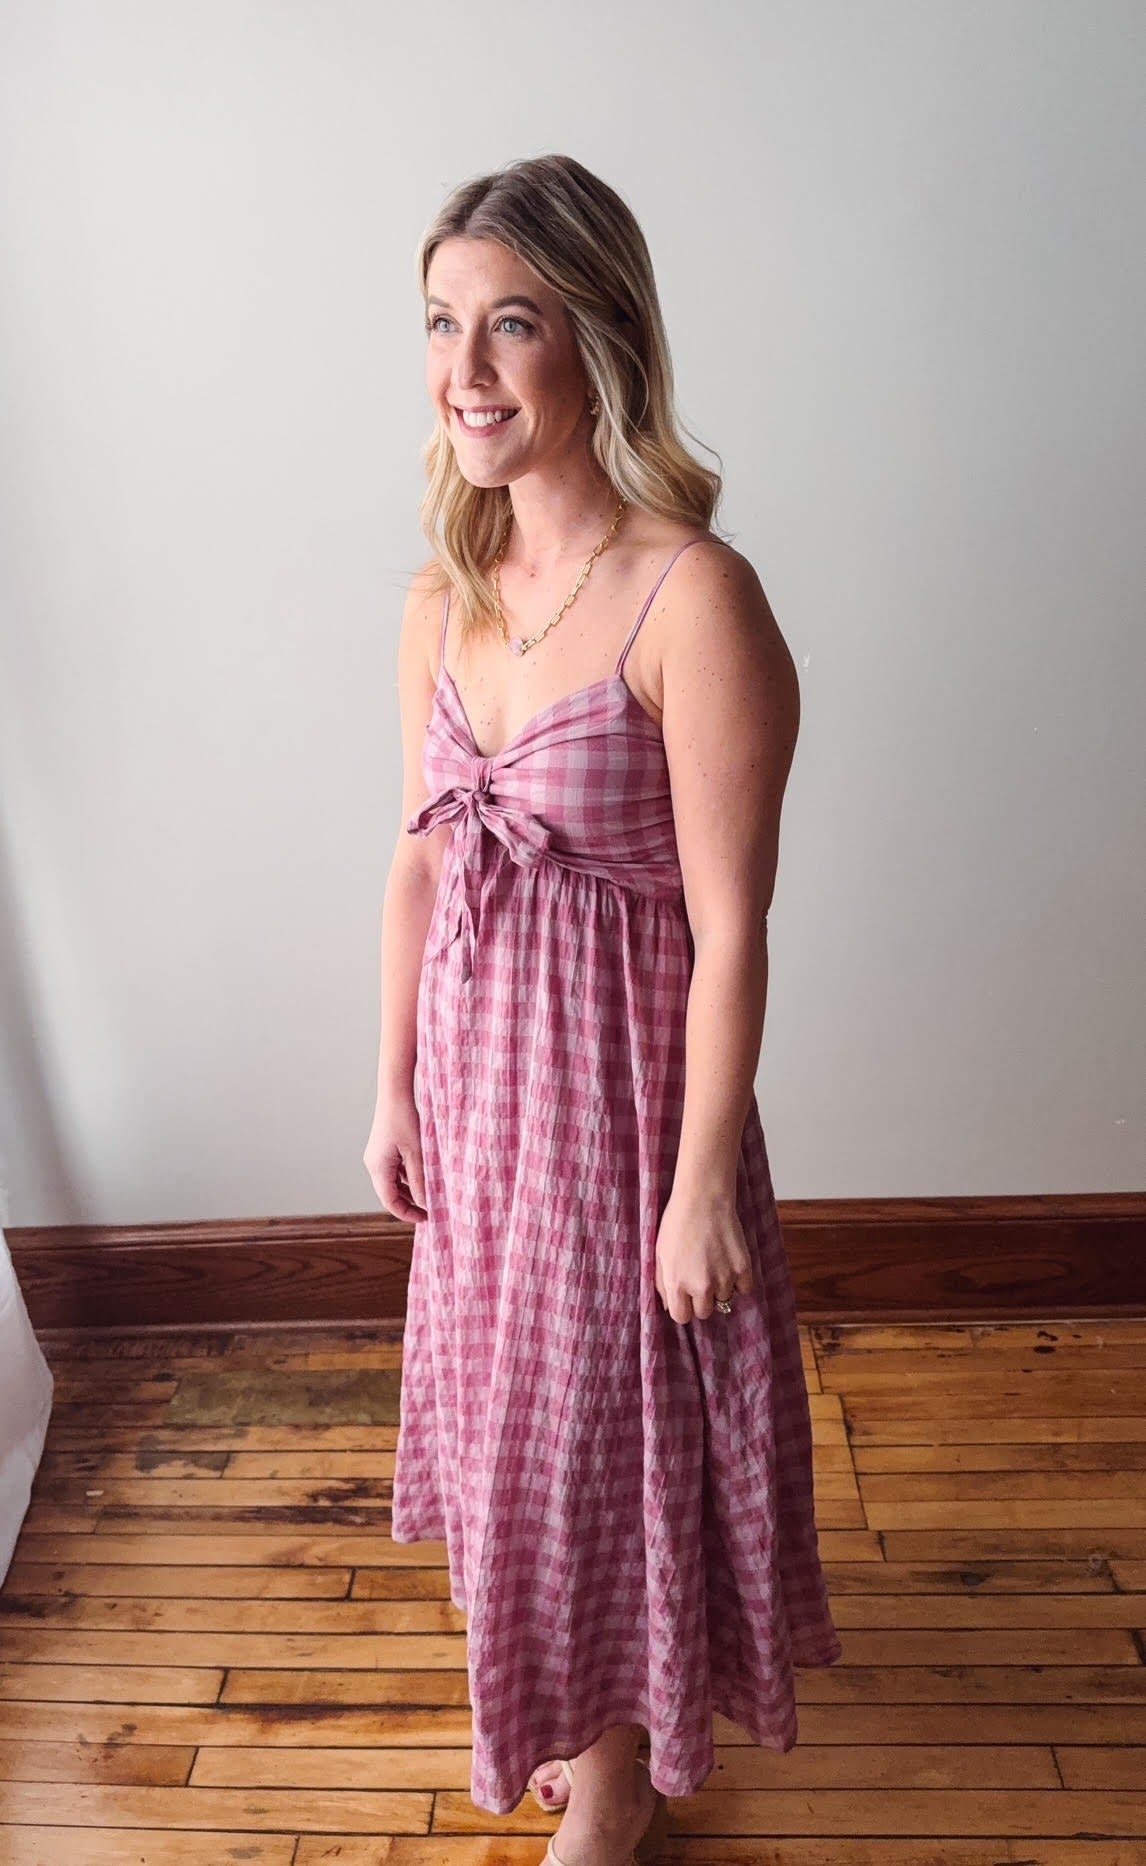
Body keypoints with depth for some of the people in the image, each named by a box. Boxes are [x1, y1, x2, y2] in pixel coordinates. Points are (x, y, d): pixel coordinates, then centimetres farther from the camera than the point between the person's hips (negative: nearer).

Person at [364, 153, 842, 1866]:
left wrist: (703, 1184, -15)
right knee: (509, 1389, 25)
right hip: (474, 1062, 7)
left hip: (621, 1074, -6)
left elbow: (731, 929, -20)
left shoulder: (695, 600, -22)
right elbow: (419, 860, 6)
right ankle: (563, 1708, 57)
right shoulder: (441, 603, 0)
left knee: (614, 1415, 14)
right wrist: (396, 1090, 9)